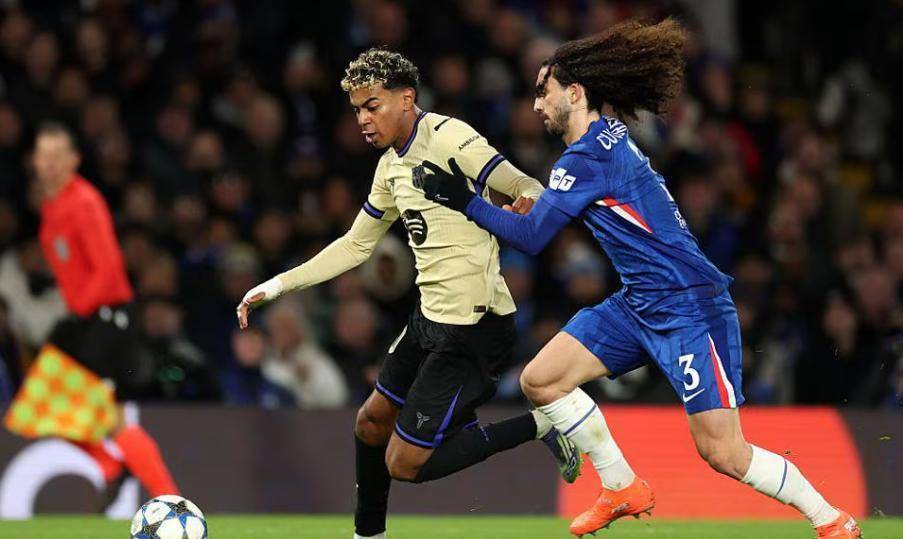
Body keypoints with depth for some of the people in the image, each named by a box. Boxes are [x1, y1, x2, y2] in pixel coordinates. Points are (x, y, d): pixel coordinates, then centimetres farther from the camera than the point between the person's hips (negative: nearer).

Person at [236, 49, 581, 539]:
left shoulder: (448, 138, -15)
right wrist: (279, 284, 18)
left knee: (405, 463, -8)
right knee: (372, 423, 21)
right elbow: (355, 245, 23)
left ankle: (536, 426, 1)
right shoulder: (391, 167, 12)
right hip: (430, 317, 9)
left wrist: (524, 201, -45)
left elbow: (529, 189, -21)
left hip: (474, 327, -9)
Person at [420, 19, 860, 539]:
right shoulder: (611, 136, 11)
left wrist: (466, 202, -9)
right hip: (640, 305, 10)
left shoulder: (588, 157, -17)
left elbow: (531, 237, -17)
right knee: (541, 379, 2)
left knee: (722, 452, -10)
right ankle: (624, 490, 13)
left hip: (689, 306, -10)